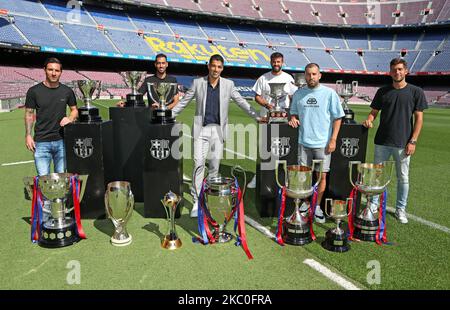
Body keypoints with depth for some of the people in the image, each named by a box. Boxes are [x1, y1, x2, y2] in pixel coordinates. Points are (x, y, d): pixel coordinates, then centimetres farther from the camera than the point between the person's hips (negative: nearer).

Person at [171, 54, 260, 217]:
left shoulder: (228, 84, 7)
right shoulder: (197, 83, 5)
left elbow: (242, 102, 11)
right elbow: (183, 102, 10)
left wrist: (257, 116, 6)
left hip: (218, 130, 1)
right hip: (201, 129, -1)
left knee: (215, 165, 3)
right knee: (198, 163, -8)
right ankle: (196, 201, -1)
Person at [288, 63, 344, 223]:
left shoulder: (329, 93, -2)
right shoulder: (298, 94, 7)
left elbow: (337, 118, 0)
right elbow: (294, 113, 18)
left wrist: (333, 139, -7)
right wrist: (293, 119, -6)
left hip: (323, 143, -2)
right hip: (304, 142, 2)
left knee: (322, 175, 3)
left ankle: (317, 207, 19)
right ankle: (304, 203, 26)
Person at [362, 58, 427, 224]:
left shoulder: (416, 92, 0)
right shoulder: (383, 91, 6)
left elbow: (419, 118, -1)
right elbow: (374, 112, 8)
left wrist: (413, 141, -8)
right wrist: (369, 120, -16)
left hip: (403, 144, -1)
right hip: (382, 142, 2)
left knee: (403, 178, 8)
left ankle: (400, 209, 23)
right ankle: (374, 204, 22)